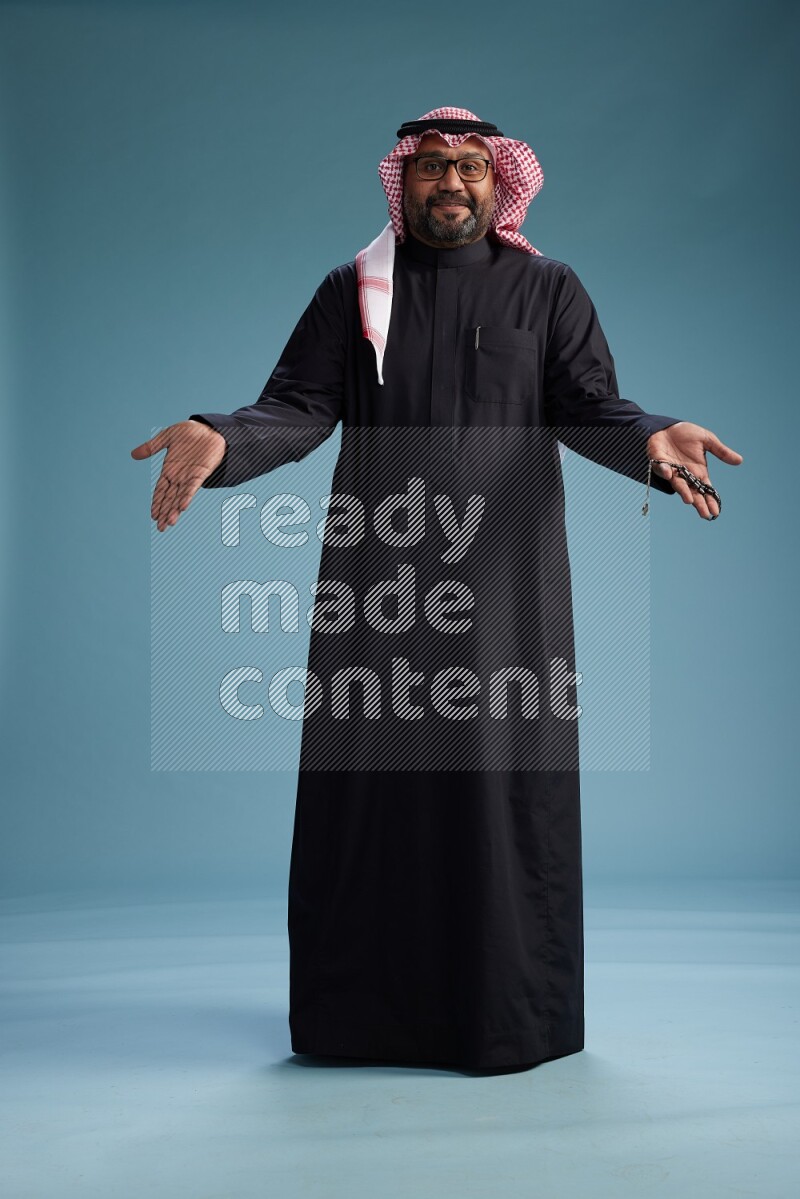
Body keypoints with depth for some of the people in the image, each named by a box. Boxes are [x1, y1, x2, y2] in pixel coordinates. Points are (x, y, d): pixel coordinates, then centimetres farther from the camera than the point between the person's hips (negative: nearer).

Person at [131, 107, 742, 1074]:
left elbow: (589, 407, -1)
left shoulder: (548, 292, 11)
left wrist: (650, 441, -24)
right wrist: (221, 441, -20)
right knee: (368, 775, 0)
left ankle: (510, 1013, 11)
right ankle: (361, 1009, 12)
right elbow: (297, 409, 1)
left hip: (504, 578, 0)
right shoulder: (353, 293, 12)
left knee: (507, 777, -1)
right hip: (377, 577, 1)